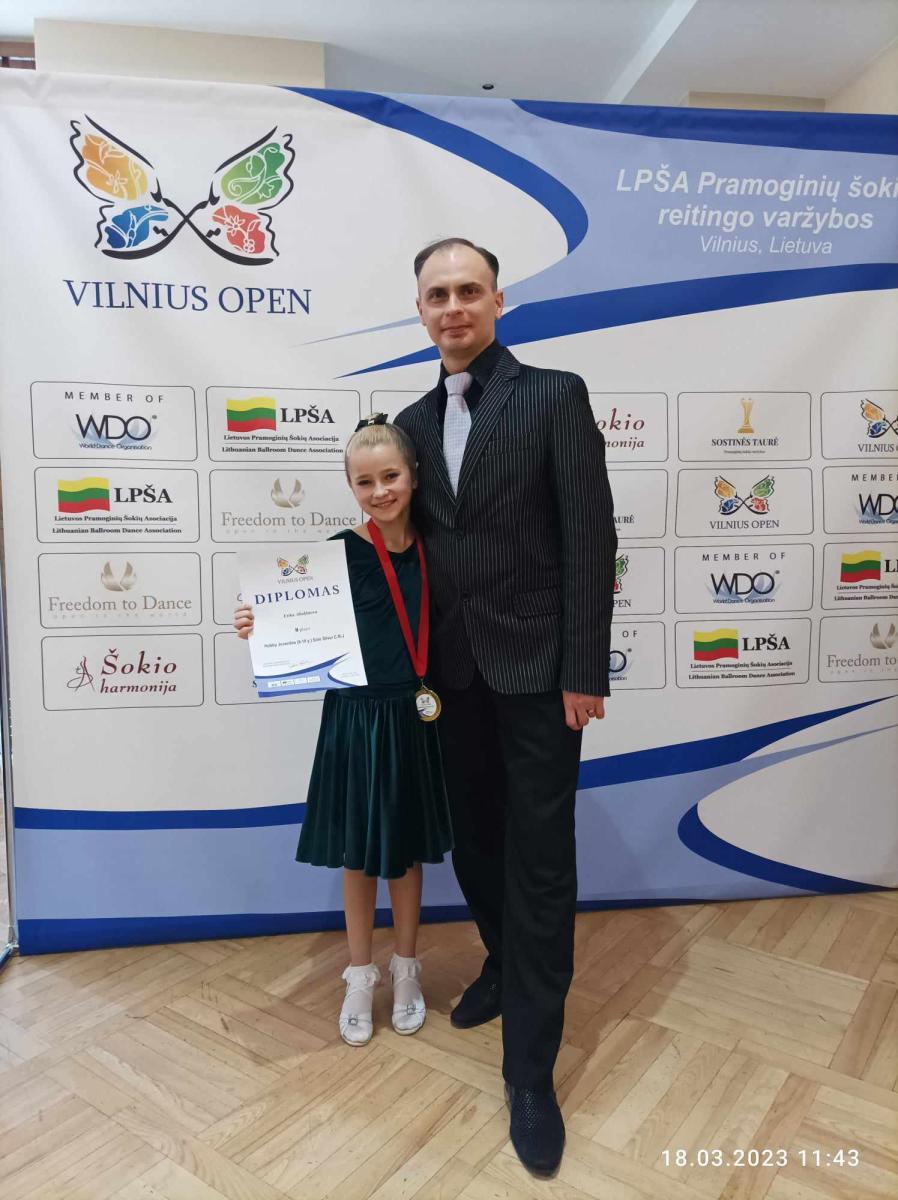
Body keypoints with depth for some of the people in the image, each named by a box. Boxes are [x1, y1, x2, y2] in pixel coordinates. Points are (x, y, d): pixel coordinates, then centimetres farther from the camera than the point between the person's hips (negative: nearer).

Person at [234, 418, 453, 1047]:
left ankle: (406, 969, 36)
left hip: (414, 717, 3)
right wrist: (261, 627, -25)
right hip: (356, 716, -3)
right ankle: (360, 977, 33)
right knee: (359, 853, 12)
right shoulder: (341, 551, -11)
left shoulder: (428, 549, 0)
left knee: (407, 849, 16)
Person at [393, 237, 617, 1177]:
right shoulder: (415, 421, 10)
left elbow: (590, 537, -10)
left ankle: (530, 1070, 17)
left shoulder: (554, 395, -6)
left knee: (539, 859, 2)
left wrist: (584, 670, -13)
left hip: (536, 669, -5)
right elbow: (416, 539, 11)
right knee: (475, 841, 18)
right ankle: (505, 965, 45)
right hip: (455, 672, 5)